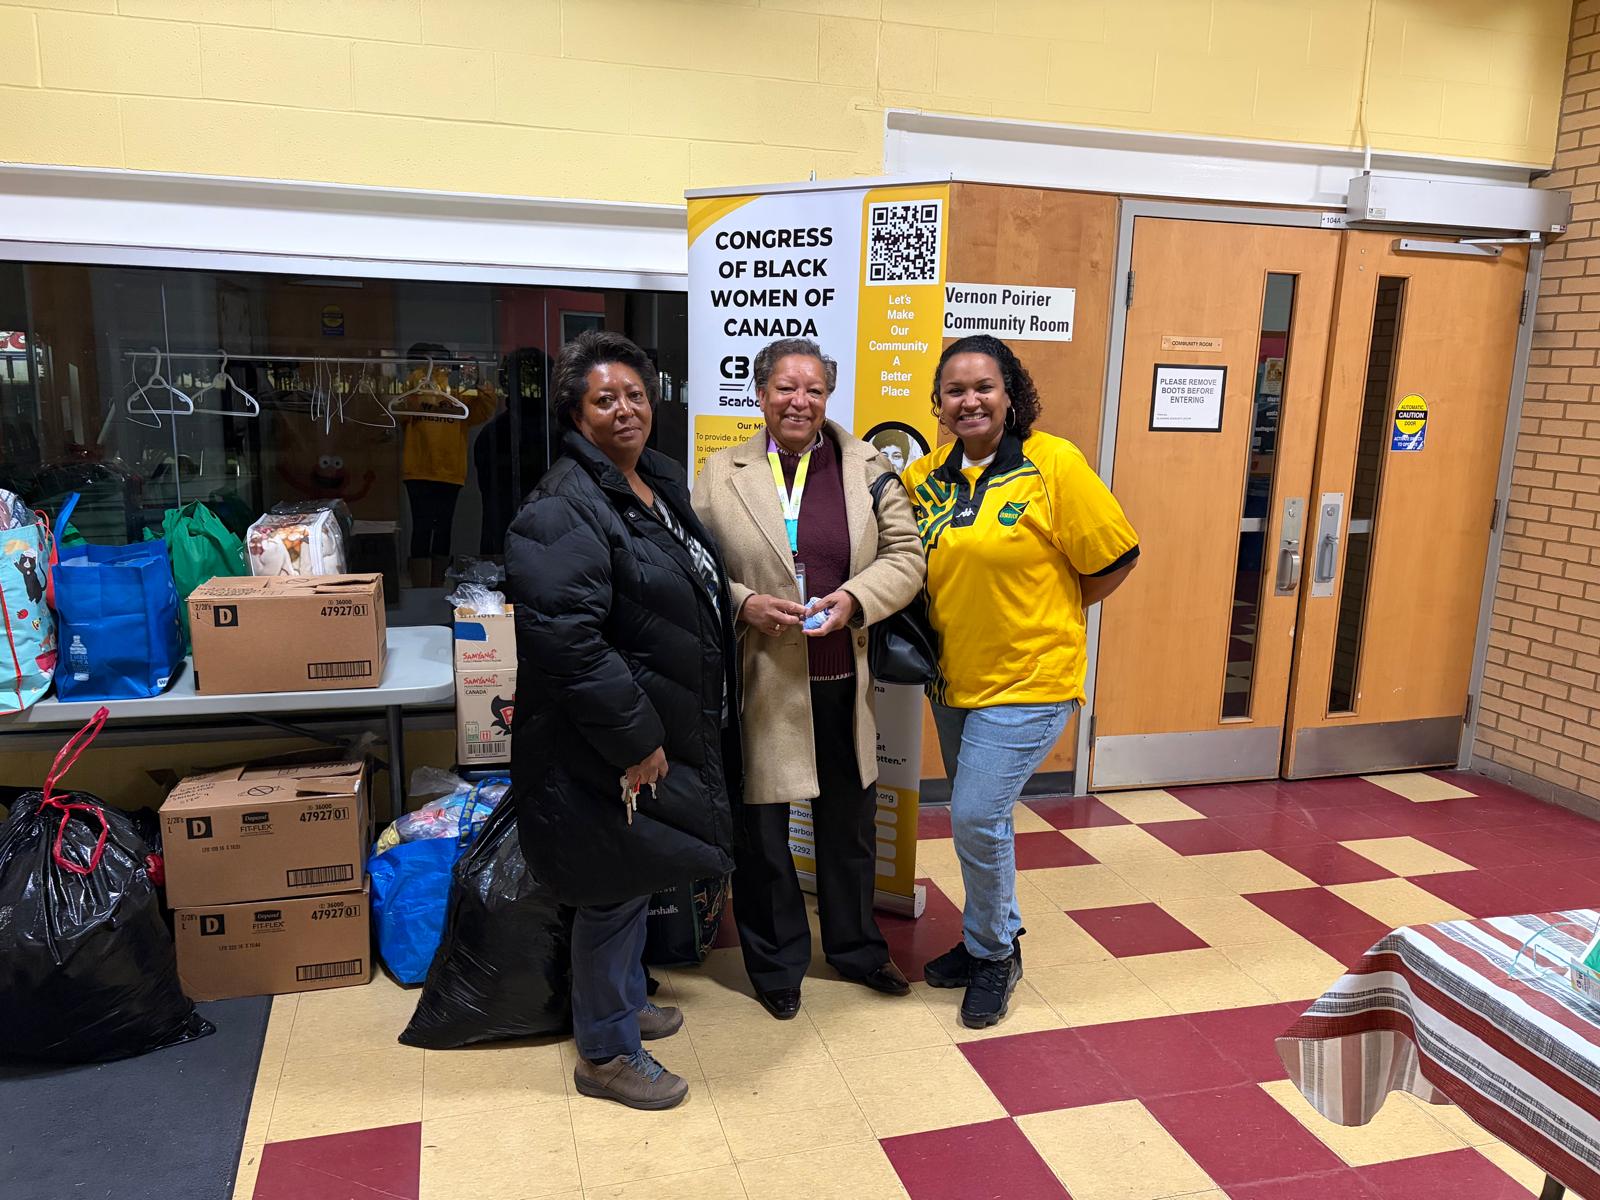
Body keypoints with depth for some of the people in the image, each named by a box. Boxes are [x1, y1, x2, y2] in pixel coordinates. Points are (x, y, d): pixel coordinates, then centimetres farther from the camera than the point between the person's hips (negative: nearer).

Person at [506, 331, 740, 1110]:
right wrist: (635, 739, -25)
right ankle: (605, 1054, 24)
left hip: (669, 727, 10)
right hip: (609, 746, -9)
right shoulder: (564, 510, -21)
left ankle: (625, 1001, 44)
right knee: (617, 888, 5)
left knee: (636, 878, 23)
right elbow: (568, 638, -29)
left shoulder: (658, 484, 9)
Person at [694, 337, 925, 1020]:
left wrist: (854, 597, -16)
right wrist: (744, 604, -17)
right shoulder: (722, 474, -1)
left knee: (849, 822, 18)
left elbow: (906, 555, 1)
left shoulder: (867, 467, 2)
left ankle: (856, 949, 40)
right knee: (760, 829, 10)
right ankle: (776, 961, 33)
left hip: (843, 681, 2)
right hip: (759, 682, -2)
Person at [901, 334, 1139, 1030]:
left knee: (977, 815, -9)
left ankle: (994, 953, 17)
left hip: (1029, 679, -6)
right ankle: (990, 938, 39)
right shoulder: (924, 478, 2)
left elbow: (1114, 560, -8)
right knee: (976, 816, 17)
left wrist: (1048, 616, -1)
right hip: (954, 678, 6)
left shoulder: (1053, 463, -13)